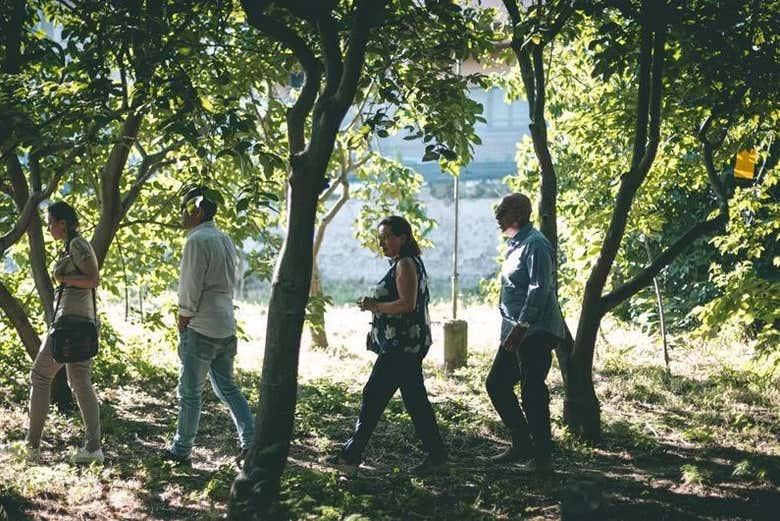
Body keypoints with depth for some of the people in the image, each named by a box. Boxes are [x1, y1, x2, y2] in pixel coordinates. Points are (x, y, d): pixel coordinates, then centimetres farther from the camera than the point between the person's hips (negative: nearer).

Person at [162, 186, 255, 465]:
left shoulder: (197, 240, -13)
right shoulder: (225, 240, 13)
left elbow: (191, 288, -15)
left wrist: (182, 326, -6)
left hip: (201, 327, -8)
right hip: (226, 325, 8)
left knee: (190, 391, 1)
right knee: (226, 387, 15)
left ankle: (181, 449, 9)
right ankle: (251, 441, 10)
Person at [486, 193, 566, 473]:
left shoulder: (535, 244, -14)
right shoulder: (515, 244, 18)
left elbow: (539, 290, -21)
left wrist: (521, 327, -25)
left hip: (535, 332, -11)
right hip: (517, 332, 11)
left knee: (532, 392, -7)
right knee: (496, 384, 12)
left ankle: (542, 457, 1)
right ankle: (522, 445, 20)